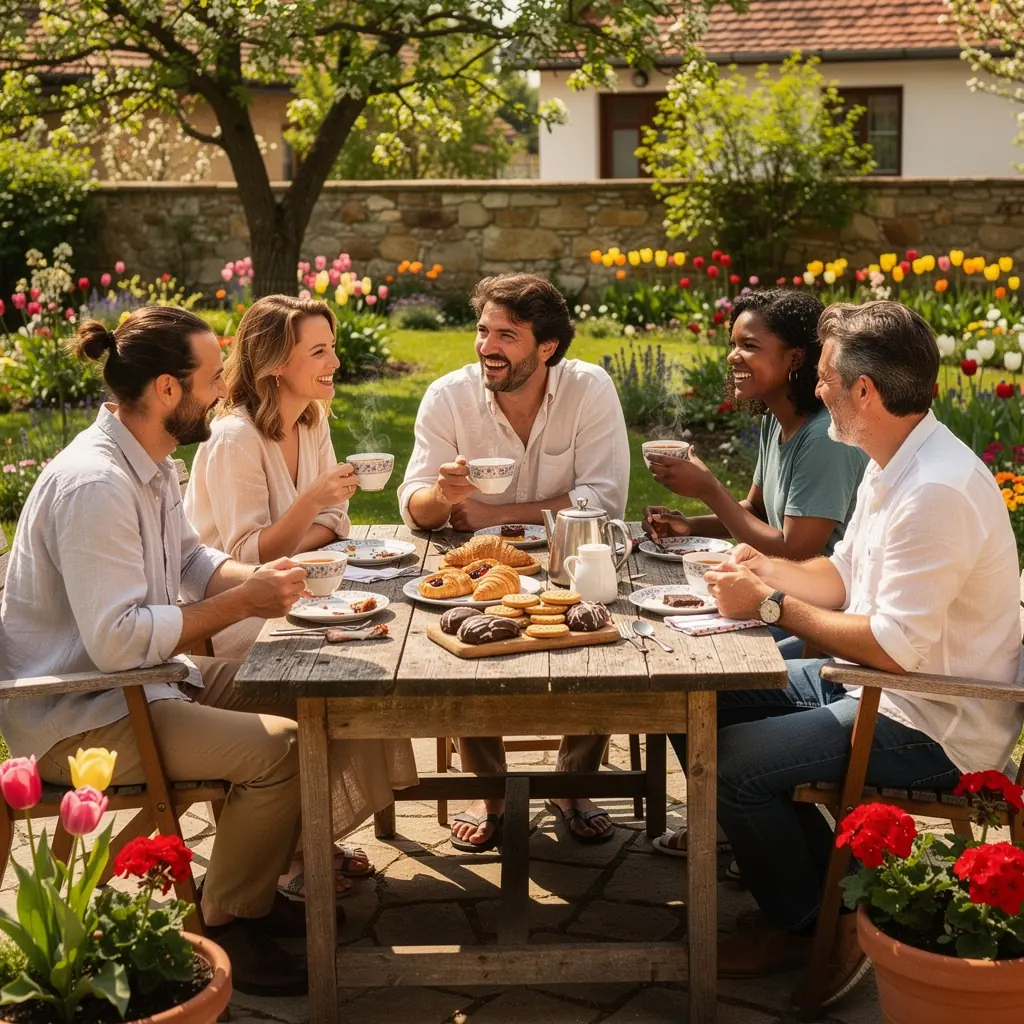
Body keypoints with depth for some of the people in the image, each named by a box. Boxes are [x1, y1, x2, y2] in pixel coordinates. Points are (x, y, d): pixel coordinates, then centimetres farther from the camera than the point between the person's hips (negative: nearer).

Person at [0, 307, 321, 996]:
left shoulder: (150, 464, 6)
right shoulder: (94, 484, -27)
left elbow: (190, 560, 20)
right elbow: (117, 640, -31)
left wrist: (258, 576, 0)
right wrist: (242, 602, -24)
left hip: (145, 678, 10)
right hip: (77, 719, -10)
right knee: (282, 747, -23)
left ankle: (255, 887, 17)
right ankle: (223, 926, -2)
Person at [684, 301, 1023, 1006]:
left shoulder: (937, 491, -26)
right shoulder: (894, 467, 7)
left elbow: (893, 648, -28)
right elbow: (844, 577, 17)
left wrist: (772, 604, -19)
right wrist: (769, 570, -2)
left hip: (932, 728, -10)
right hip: (870, 686, 10)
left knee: (728, 763, -18)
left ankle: (813, 927, 7)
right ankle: (828, 886, 16)